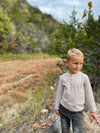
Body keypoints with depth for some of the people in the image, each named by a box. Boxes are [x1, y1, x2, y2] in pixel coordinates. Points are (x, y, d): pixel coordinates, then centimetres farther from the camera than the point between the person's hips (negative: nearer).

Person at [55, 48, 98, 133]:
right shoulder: (63, 78, -9)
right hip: (64, 109, 2)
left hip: (77, 112, -1)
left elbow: (89, 95, -3)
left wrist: (92, 111, 2)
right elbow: (59, 93, 2)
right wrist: (57, 107, 9)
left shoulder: (84, 77, -12)